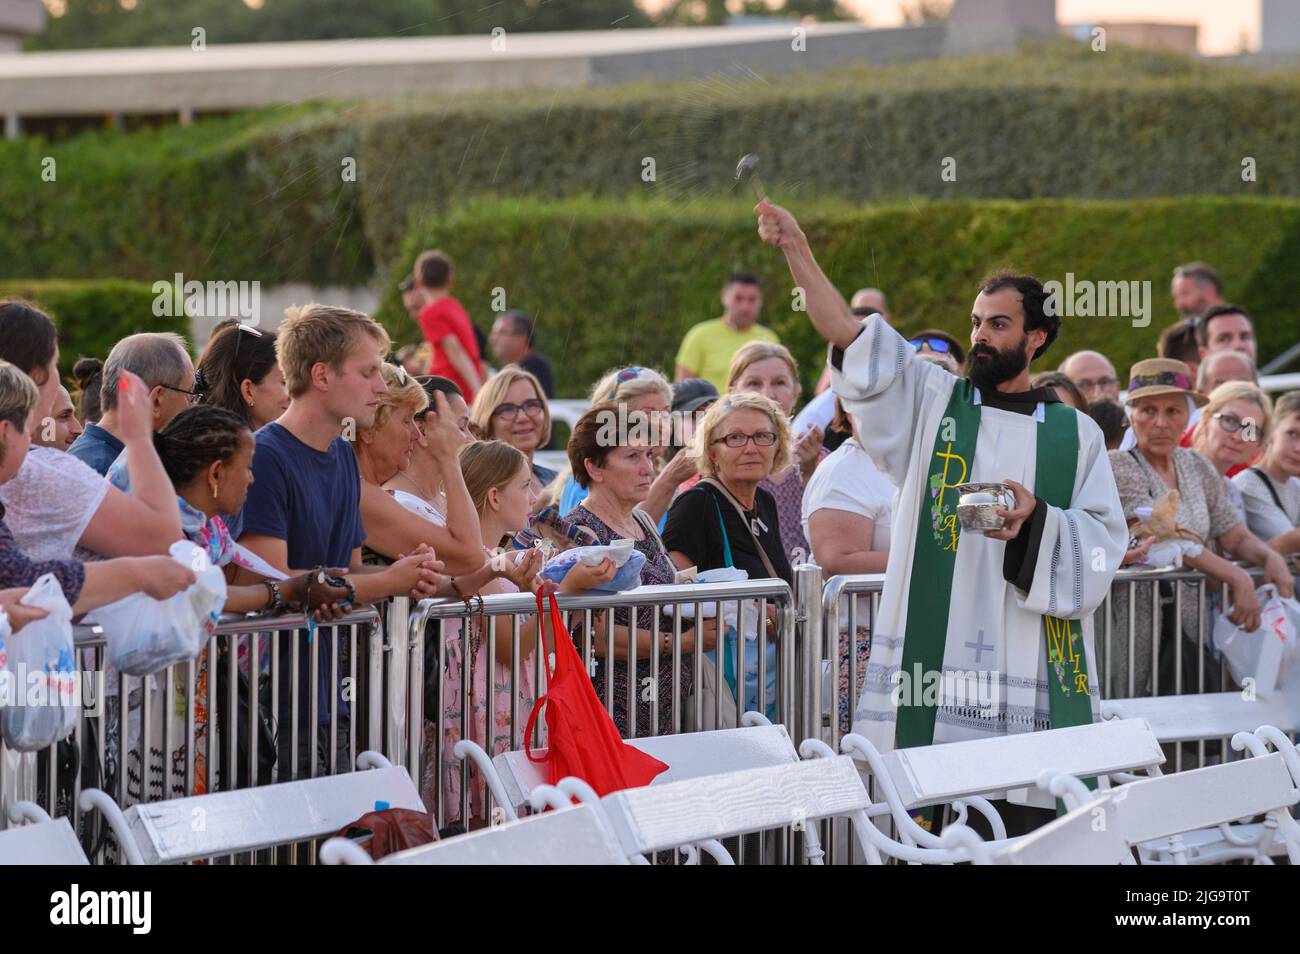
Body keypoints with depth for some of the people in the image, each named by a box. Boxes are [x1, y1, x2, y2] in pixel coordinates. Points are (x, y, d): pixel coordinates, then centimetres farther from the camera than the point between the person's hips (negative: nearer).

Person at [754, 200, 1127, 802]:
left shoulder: (1075, 433, 12)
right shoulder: (932, 401, 10)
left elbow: (1103, 543, 5)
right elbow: (847, 335, -1)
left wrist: (1036, 518, -13)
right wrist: (797, 251, -12)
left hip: (1035, 676, 1)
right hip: (933, 658, -1)